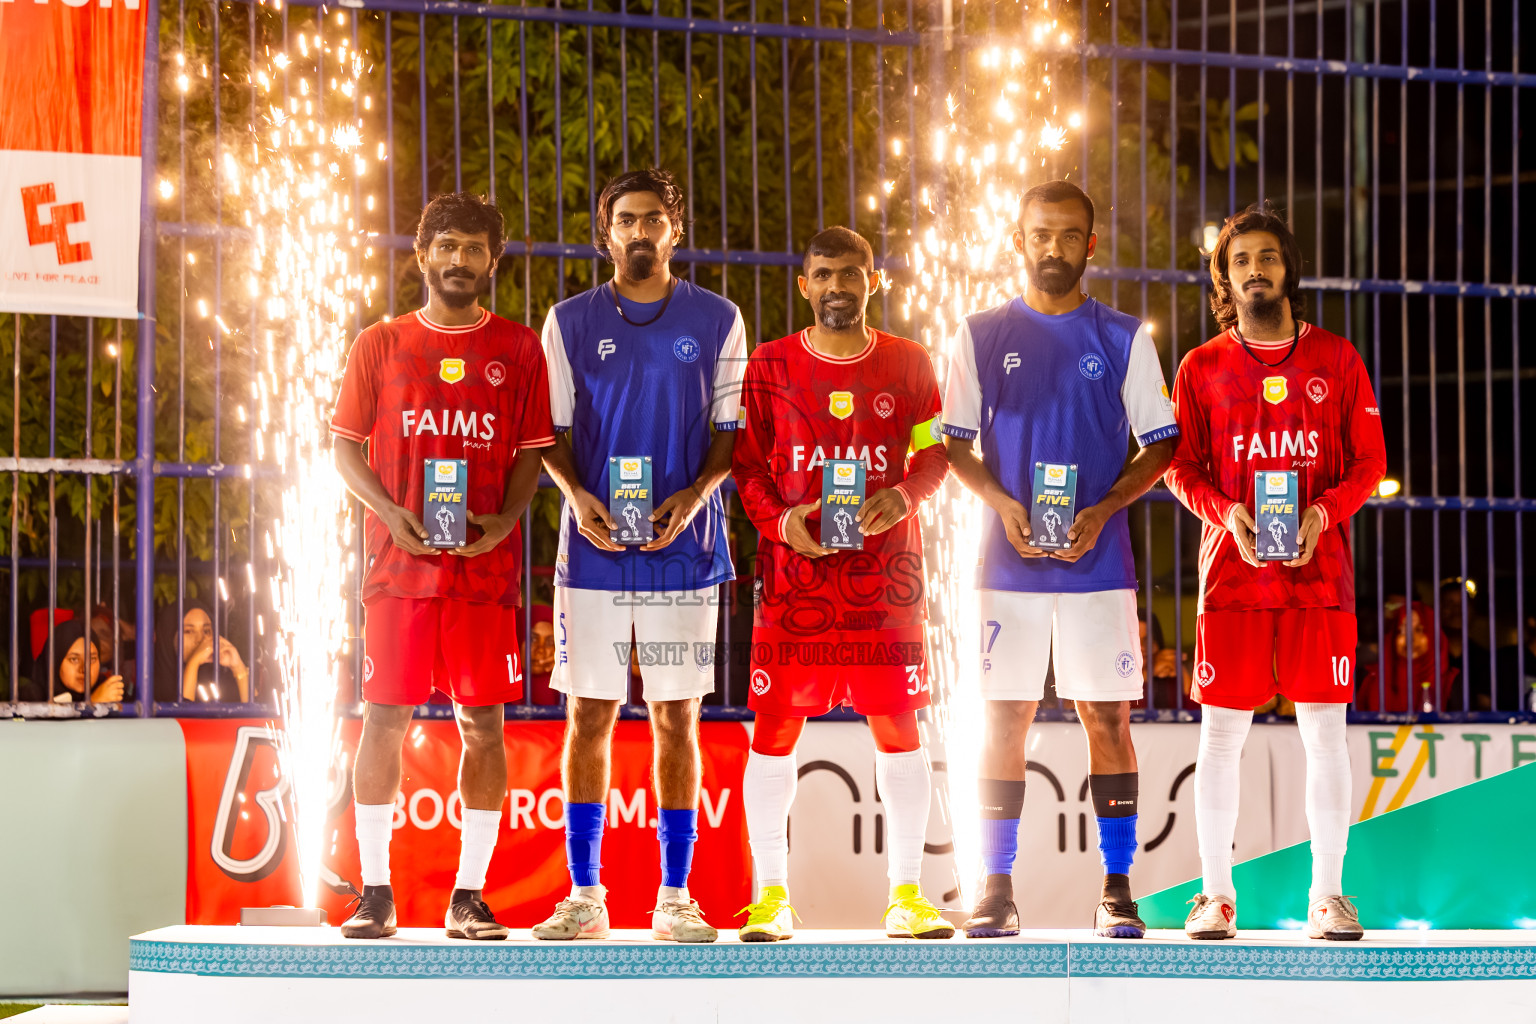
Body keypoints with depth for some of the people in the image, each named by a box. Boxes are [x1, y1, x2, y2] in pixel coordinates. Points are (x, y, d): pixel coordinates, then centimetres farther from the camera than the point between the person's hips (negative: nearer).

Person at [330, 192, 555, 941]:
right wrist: (391, 511, -11)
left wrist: (503, 520, -10)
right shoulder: (380, 344, 8)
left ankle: (469, 895, 7)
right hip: (398, 563, 0)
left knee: (483, 723, 0)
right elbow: (346, 447, 7)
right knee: (384, 716, -2)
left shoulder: (518, 350, 8)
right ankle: (375, 891, 5)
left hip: (487, 564, 1)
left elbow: (531, 453, 9)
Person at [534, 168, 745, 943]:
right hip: (594, 549, 0)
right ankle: (585, 896, 7)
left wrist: (695, 494, -10)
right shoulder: (570, 322, 7)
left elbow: (730, 428, 7)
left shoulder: (717, 321, 7)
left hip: (682, 546, 0)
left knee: (676, 718, 2)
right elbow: (553, 432, 8)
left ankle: (675, 897, 8)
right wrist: (577, 495, -10)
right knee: (588, 714, 0)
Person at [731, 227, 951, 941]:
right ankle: (771, 896, 8)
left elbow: (935, 455, 10)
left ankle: (906, 896, 9)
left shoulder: (910, 364, 7)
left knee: (897, 727, 1)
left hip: (886, 569, 1)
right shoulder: (771, 366, 5)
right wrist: (780, 520, -12)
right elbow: (747, 463, 6)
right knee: (776, 728, -1)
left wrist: (902, 497, -11)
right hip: (794, 570, -1)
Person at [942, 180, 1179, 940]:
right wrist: (1001, 503, -9)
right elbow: (955, 444, 9)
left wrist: (1102, 511, -9)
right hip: (1008, 562, 0)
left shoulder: (1123, 339, 6)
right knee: (1005, 718, 0)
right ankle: (997, 892, 6)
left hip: (1098, 559, 0)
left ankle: (1117, 891, 5)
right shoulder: (982, 336, 7)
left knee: (1108, 716, -1)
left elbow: (1161, 447, 6)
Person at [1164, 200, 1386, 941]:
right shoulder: (1201, 367, 8)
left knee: (1324, 731, 0)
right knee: (1220, 732, -1)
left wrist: (1321, 514, -12)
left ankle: (1328, 895, 7)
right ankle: (1216, 894, 7)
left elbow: (1369, 462, 6)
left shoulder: (1335, 360, 8)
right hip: (1231, 574, 0)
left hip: (1319, 572, 0)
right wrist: (1227, 513, -14)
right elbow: (1180, 467, 5)